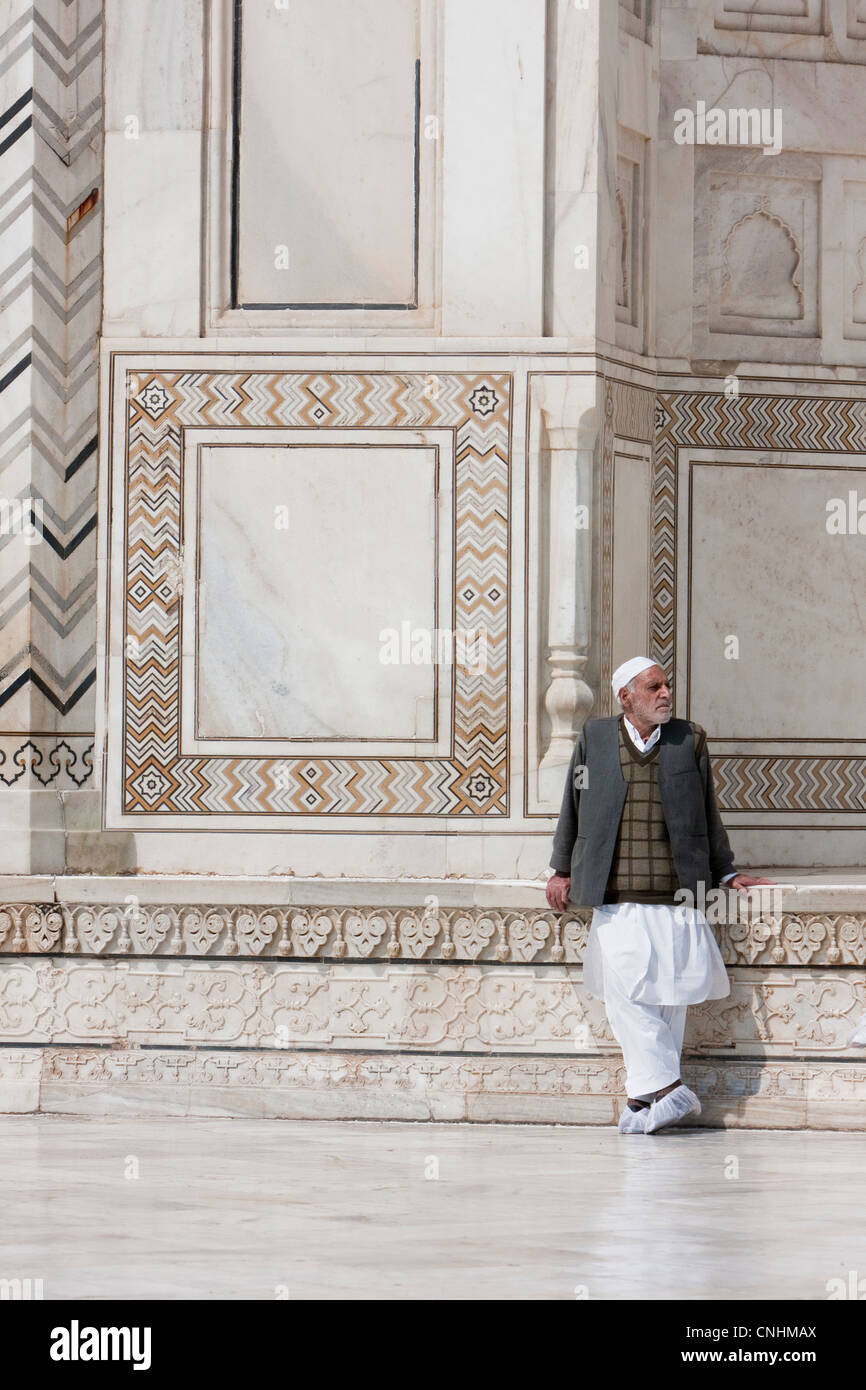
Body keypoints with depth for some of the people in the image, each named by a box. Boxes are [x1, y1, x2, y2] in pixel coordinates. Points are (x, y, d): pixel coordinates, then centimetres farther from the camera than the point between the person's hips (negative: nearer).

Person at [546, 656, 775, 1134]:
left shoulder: (689, 740, 9)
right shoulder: (594, 739, 8)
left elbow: (708, 814, 16)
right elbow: (573, 807, 17)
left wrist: (727, 874, 17)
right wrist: (562, 870, 17)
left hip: (676, 897, 1)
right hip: (617, 896, -1)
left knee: (669, 996, 0)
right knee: (626, 992, -13)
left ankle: (643, 1096, 7)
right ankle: (669, 1091, -11)